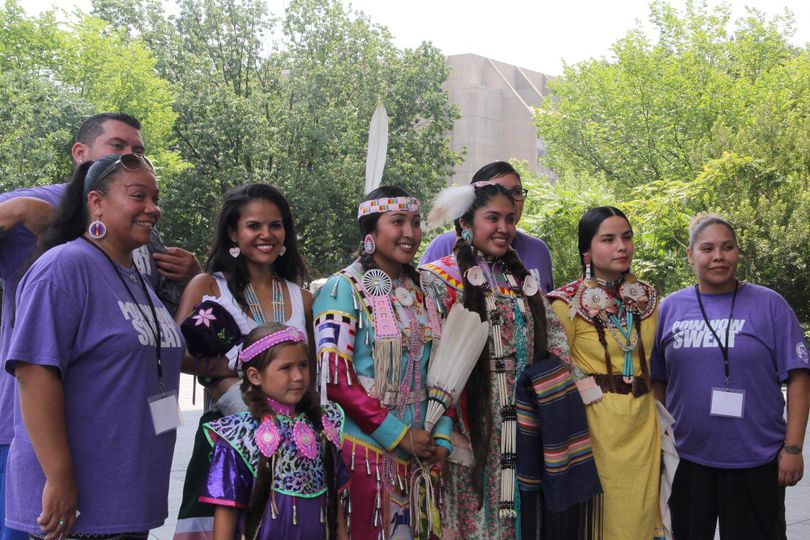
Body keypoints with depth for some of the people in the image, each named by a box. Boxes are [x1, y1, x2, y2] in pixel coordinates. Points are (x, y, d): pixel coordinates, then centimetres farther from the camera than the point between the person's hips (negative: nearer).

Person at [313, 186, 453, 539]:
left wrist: (441, 438, 1)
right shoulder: (344, 288, -8)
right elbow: (335, 377, -15)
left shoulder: (419, 292, 11)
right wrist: (400, 435, -14)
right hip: (365, 450, -6)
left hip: (419, 453, 6)